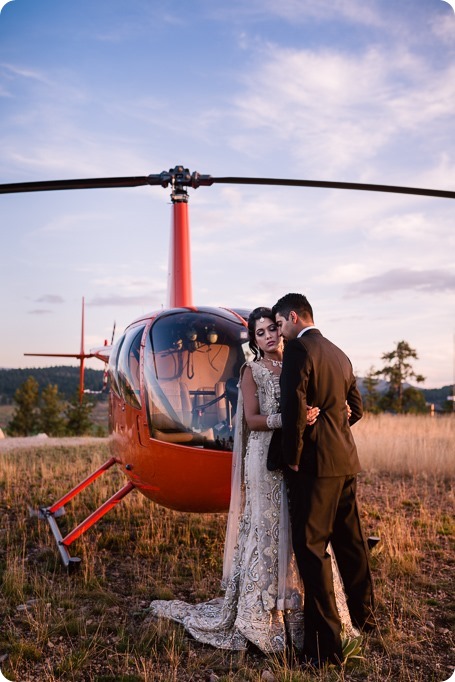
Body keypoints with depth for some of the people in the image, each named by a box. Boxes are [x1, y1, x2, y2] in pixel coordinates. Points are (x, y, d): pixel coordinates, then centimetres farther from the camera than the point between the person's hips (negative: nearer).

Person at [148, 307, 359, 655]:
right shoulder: (252, 371, -1)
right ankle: (261, 615, 13)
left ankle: (298, 611, 20)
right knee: (267, 531, 0)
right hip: (266, 459, -4)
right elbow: (252, 419, -10)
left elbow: (309, 407, 13)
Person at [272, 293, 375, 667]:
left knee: (311, 546, -3)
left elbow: (295, 408, -20)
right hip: (346, 460, 9)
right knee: (350, 540, 20)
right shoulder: (339, 354, 14)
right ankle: (363, 615, 36)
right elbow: (356, 406, 20)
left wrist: (293, 457, -10)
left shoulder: (298, 349, -11)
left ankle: (325, 640, 0)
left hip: (315, 463, -9)